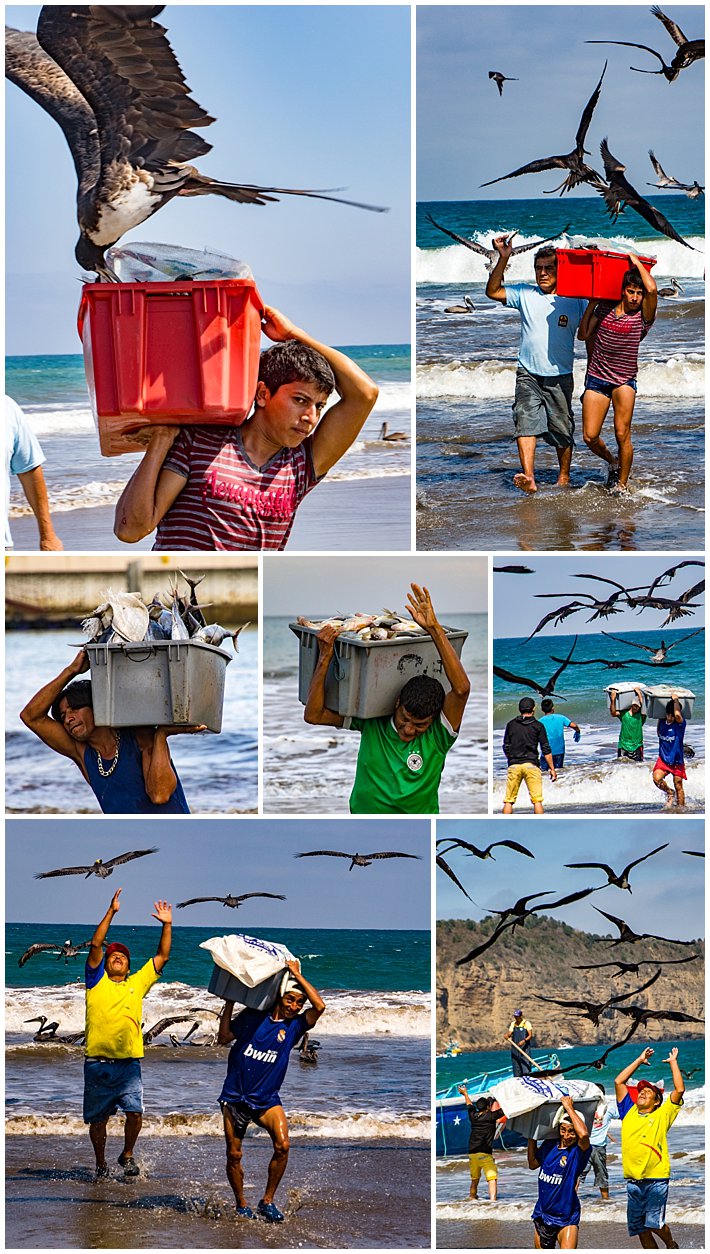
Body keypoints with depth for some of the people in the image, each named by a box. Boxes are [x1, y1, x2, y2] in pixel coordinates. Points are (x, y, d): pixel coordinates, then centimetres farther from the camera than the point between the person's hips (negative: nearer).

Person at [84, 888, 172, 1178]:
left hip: (129, 1063, 1)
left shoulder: (137, 983, 15)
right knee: (97, 1118, 5)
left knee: (135, 1111, -12)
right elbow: (95, 944, -3)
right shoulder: (96, 981, 7)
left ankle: (127, 1155, 12)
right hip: (97, 1064, -1)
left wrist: (167, 926, 7)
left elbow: (162, 957, 16)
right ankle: (100, 1163, 24)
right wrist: (111, 912, -8)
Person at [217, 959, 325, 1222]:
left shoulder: (294, 1026, 4)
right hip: (235, 1096, 0)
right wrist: (229, 1003, -4)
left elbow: (320, 1006, -12)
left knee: (282, 1146, -20)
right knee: (233, 1155, 2)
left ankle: (267, 1201, -5)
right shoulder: (253, 1016, 4)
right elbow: (224, 1038, 0)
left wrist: (297, 974, -9)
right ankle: (241, 1206, 19)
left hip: (266, 1099, 0)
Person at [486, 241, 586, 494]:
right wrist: (503, 259, -10)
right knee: (526, 421, -16)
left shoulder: (575, 300, 2)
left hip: (560, 377, 0)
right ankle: (528, 478, -27)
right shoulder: (525, 294, 6)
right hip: (528, 375, 0)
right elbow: (492, 292, -2)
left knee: (562, 430, 7)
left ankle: (564, 477, 24)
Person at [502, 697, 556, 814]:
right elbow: (546, 749, -1)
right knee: (537, 800, 0)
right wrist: (552, 769, 4)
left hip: (514, 765, 2)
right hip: (531, 764, -2)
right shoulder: (538, 726, 1)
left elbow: (506, 747, 11)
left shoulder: (511, 725, 8)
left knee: (509, 800, 4)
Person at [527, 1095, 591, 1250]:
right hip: (542, 1213, 6)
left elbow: (584, 1134, -36)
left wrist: (569, 1107, -26)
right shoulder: (549, 1145, 4)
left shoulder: (578, 1151, -13)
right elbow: (533, 1164, 20)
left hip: (566, 1217, -6)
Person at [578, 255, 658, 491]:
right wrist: (591, 304, 4)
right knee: (590, 438, -1)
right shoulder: (606, 308, 6)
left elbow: (652, 289, -22)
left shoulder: (643, 317, -5)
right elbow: (583, 334, 8)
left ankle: (621, 485, 1)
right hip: (596, 379, 3)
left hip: (624, 381, -3)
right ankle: (613, 463, 28)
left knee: (622, 435, -13)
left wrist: (636, 262, -9)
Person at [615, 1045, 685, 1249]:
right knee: (640, 1230, 5)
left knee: (654, 1223, -13)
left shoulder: (662, 1115, 6)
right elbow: (619, 1082, 15)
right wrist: (639, 1061, 19)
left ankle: (671, 1246, 14)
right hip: (633, 1181, 4)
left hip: (656, 1180, -4)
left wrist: (673, 1062, 6)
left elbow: (679, 1090, -2)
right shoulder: (629, 1113, 15)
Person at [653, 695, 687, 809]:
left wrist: (675, 699, -22)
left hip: (677, 760, -3)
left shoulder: (680, 724, -13)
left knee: (678, 787, 3)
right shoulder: (662, 722, 2)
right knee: (657, 779, -19)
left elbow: (677, 714, -36)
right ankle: (669, 793, 8)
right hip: (663, 759, 3)